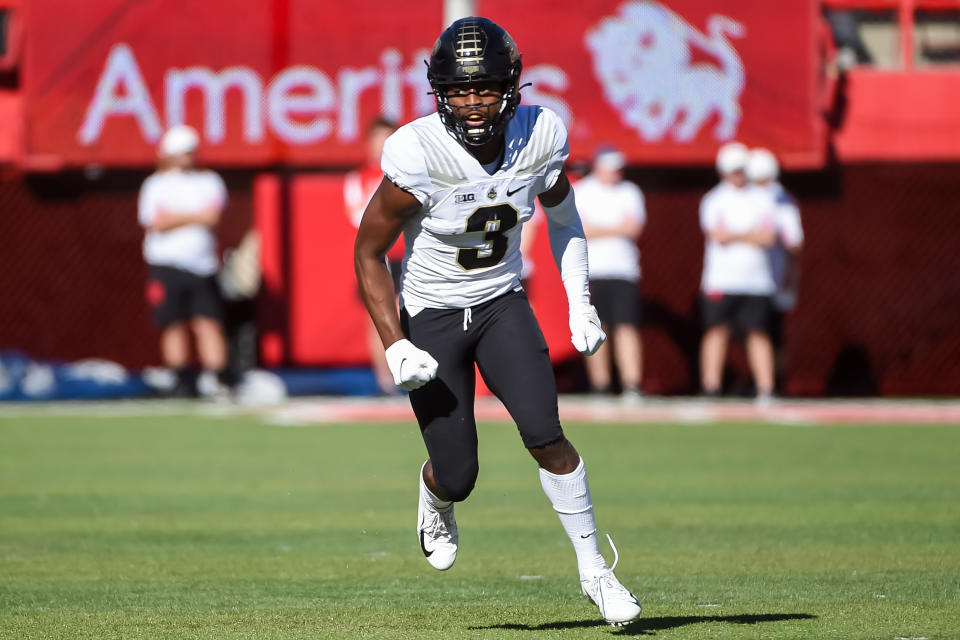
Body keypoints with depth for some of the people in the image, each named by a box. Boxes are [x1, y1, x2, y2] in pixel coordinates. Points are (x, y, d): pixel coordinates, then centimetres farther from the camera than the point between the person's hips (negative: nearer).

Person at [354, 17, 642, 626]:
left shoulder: (541, 136, -14)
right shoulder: (418, 155, -26)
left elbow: (563, 219, 8)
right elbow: (369, 251, -14)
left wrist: (581, 304, 1)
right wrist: (395, 346, -20)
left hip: (502, 304, 2)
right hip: (431, 316, -2)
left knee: (545, 435, -16)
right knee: (458, 474, -1)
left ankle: (594, 569, 2)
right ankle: (435, 497, 38)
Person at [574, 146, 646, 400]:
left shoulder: (629, 193, 10)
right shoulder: (580, 193, 5)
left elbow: (633, 227, -4)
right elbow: (579, 231, -8)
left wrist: (598, 230, -6)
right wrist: (616, 229, -7)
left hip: (623, 271, 1)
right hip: (591, 272, -1)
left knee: (627, 326, -8)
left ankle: (632, 386, -14)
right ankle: (600, 388, 3)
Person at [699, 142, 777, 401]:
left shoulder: (760, 200, 11)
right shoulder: (714, 200, 4)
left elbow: (768, 237, -2)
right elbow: (718, 235, -10)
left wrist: (734, 236, -10)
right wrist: (751, 235, -5)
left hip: (756, 281, 2)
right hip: (721, 280, -2)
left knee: (758, 332, -1)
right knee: (717, 331, -4)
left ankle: (766, 390, -3)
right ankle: (710, 391, -3)